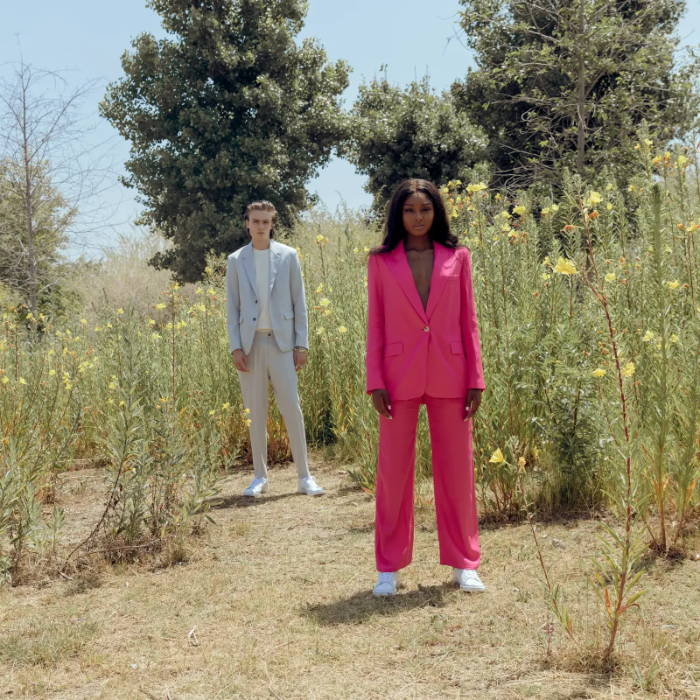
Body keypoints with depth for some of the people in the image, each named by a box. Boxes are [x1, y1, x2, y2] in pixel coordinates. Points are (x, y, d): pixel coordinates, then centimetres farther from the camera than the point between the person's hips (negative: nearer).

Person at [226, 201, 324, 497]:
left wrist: (301, 344, -1)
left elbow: (299, 303, 5)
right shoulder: (236, 260, 8)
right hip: (250, 343, 1)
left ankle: (304, 477, 4)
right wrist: (235, 347, -2)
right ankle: (260, 476, 14)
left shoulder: (288, 256, 5)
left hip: (281, 341, -1)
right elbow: (232, 308, 7)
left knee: (292, 409, -3)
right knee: (255, 412, 5)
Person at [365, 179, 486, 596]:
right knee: (394, 470, 4)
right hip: (400, 377, -1)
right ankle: (390, 568, 15)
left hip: (449, 376, 1)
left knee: (456, 468, 6)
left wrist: (476, 379, 1)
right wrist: (376, 382, -4)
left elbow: (469, 322, 7)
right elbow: (375, 324, 4)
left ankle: (463, 563, 19)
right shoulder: (381, 261, 5)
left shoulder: (457, 257, 7)